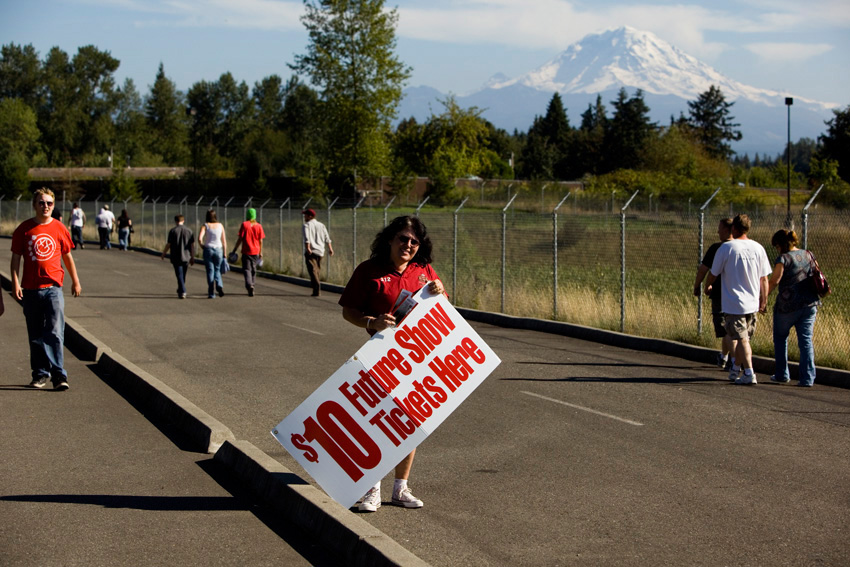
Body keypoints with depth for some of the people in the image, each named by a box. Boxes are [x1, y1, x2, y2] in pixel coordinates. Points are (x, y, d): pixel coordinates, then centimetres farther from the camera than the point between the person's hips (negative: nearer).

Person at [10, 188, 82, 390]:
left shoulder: (59, 229, 4)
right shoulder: (24, 229, 3)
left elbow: (67, 256, 15)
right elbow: (16, 257, 3)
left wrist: (75, 282, 19)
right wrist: (15, 282, -7)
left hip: (53, 288, -1)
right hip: (30, 289, 1)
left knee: (55, 333, -10)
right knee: (35, 336, 9)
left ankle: (59, 375, -11)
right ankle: (40, 374, 19)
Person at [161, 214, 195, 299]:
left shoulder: (172, 231, -7)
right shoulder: (189, 230, 1)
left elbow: (168, 244, -5)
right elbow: (192, 245, 1)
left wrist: (163, 254, 11)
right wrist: (192, 258, 7)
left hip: (176, 258, -3)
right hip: (186, 257, 3)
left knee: (179, 275, -1)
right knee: (183, 275, 17)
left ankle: (183, 292, -12)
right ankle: (180, 291, 31)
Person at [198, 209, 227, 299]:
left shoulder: (205, 226, -5)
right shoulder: (220, 226, 1)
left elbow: (199, 238, -19)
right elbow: (224, 240, 1)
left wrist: (202, 246, 0)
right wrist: (224, 253, 7)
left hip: (208, 250, -2)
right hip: (218, 250, 2)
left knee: (210, 271, 5)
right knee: (217, 270, 16)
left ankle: (211, 293, 4)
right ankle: (219, 286, -12)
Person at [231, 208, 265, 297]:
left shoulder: (244, 225, -7)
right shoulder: (259, 226, 1)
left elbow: (240, 238, -7)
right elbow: (260, 240, 3)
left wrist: (235, 249, 1)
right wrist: (260, 252, 12)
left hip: (246, 251, -3)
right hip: (255, 252, 3)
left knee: (246, 269, -3)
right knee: (253, 269, 17)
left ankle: (249, 285, -23)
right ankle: (252, 285, 25)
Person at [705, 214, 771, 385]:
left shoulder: (726, 248, -10)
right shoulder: (758, 248, 2)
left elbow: (713, 274, -1)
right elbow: (764, 279, 5)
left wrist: (707, 286, 19)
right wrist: (763, 301, 14)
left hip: (733, 303, -5)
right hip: (753, 304, 5)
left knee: (742, 339, -2)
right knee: (743, 338, 16)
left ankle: (749, 374, -9)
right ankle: (735, 371, 28)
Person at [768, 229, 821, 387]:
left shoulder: (783, 258, -10)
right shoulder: (809, 256, 9)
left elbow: (774, 281, -15)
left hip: (788, 305, -5)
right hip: (809, 304, 5)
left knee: (780, 338, 14)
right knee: (806, 340, 4)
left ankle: (782, 374, 18)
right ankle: (807, 378, -4)